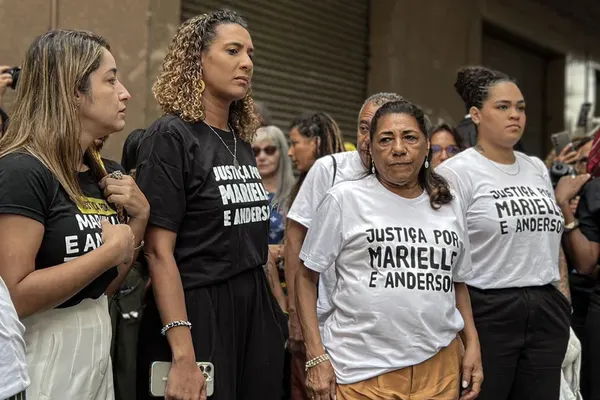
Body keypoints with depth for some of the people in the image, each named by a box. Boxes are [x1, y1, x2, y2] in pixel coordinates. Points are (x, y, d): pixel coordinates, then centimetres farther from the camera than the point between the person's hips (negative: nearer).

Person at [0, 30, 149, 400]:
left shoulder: (98, 173, 7)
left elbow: (106, 286, 11)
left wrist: (139, 218, -3)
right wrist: (110, 251, -20)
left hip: (97, 351, 9)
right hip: (43, 360, -8)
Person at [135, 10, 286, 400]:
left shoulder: (243, 143, 11)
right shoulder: (170, 137, -11)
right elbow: (159, 251, -17)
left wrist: (280, 314, 16)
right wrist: (183, 356, -24)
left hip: (256, 310, 7)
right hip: (197, 314, -7)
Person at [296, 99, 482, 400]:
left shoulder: (449, 207, 9)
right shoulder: (345, 199, -5)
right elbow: (307, 277, -2)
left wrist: (473, 345, 8)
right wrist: (316, 357, -9)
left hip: (439, 366, 4)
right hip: (361, 370, -4)